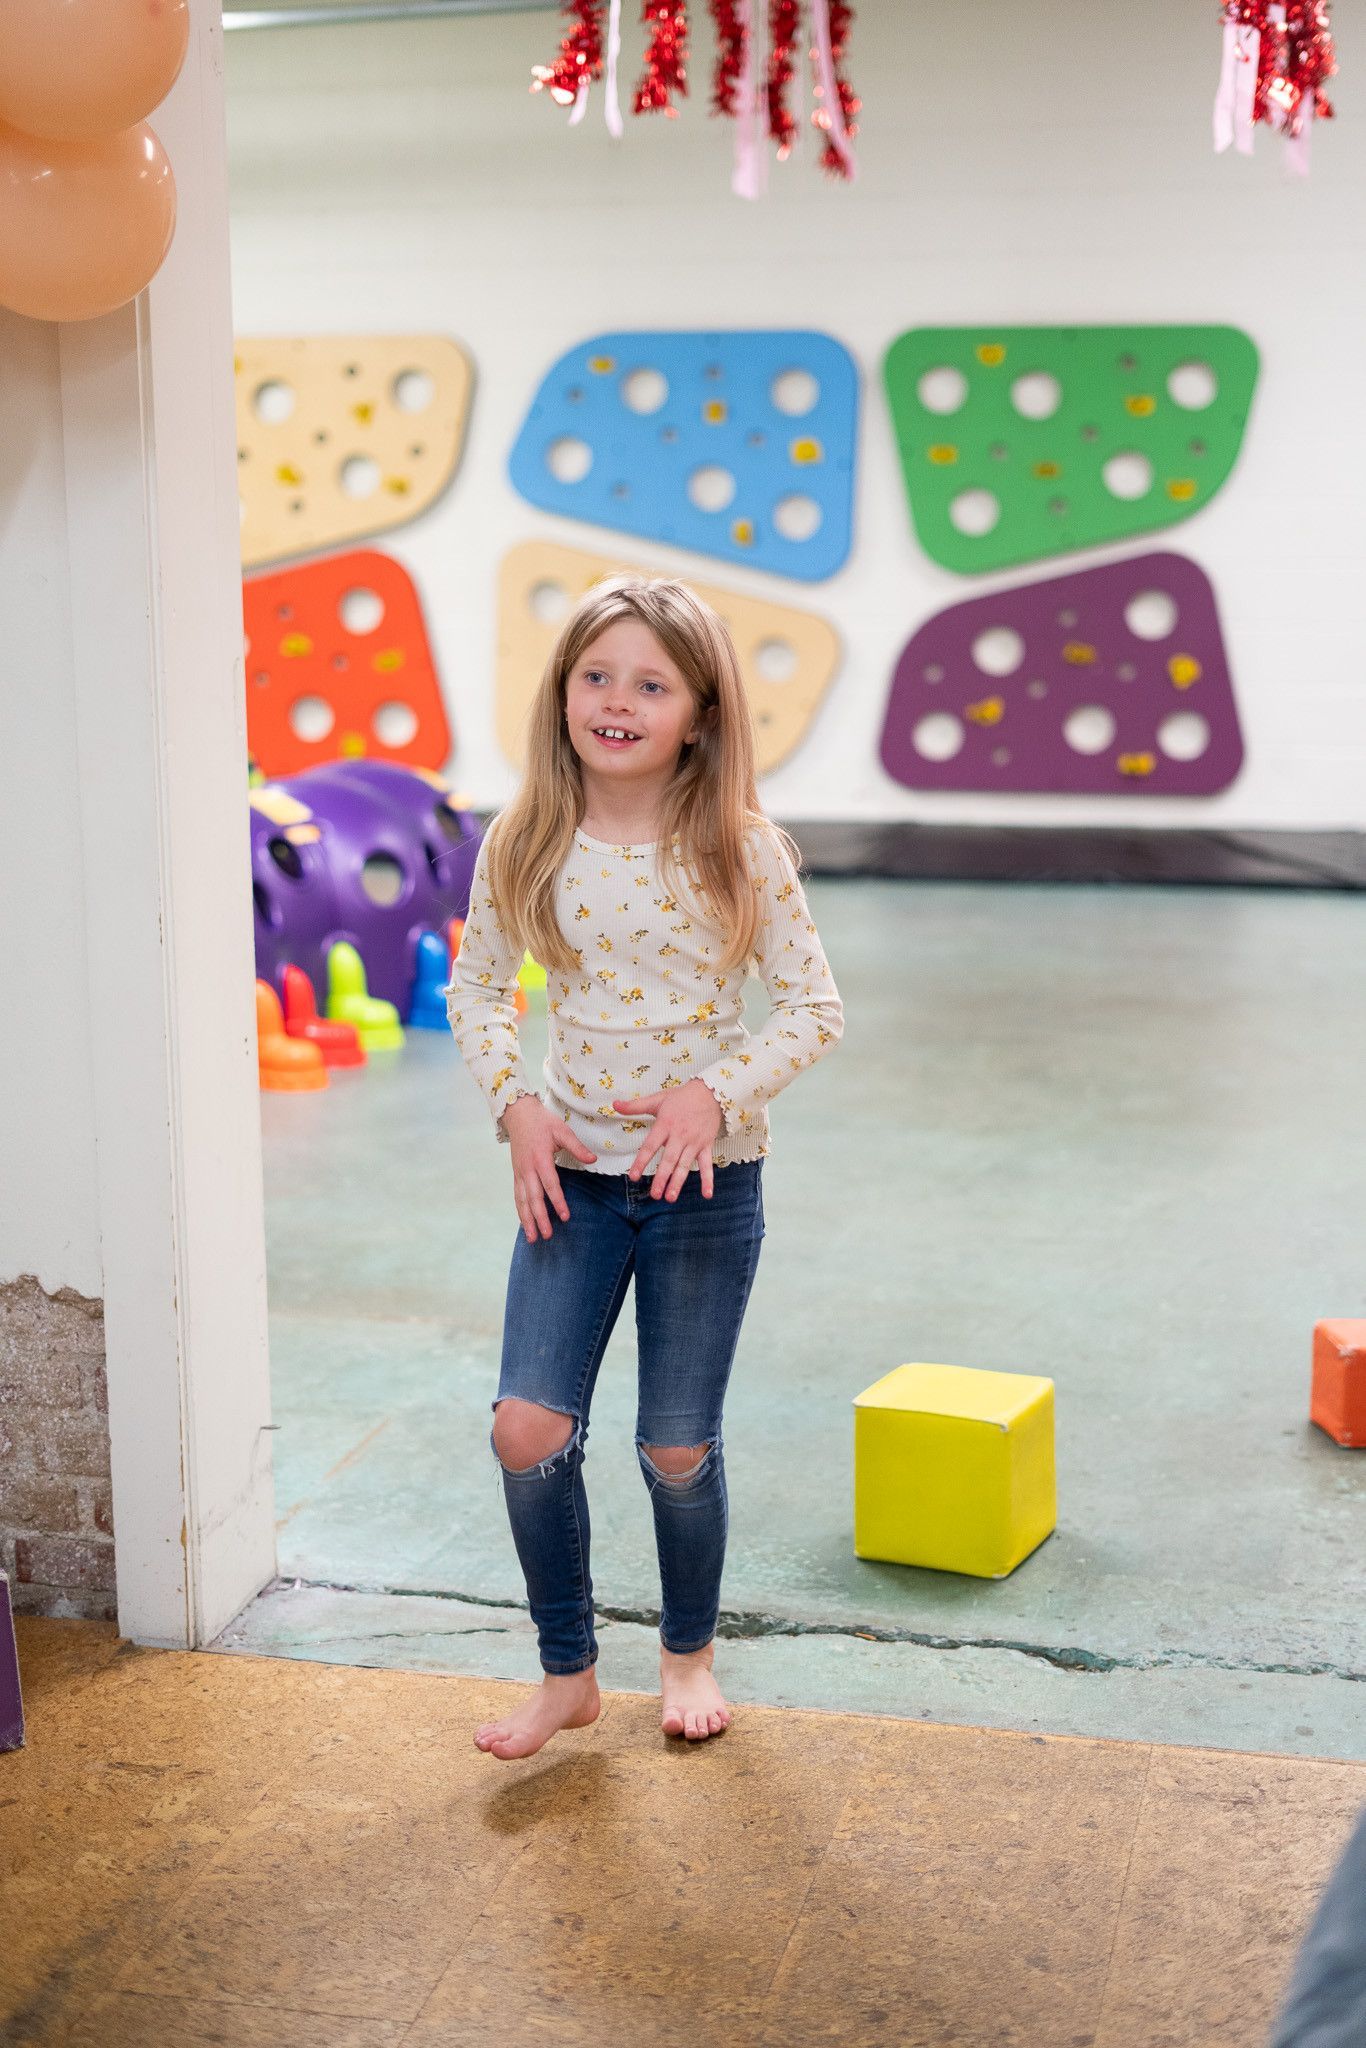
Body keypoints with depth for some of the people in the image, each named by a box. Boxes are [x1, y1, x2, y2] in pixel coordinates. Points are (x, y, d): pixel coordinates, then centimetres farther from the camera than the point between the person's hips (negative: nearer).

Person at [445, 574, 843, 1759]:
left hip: (706, 1178, -2)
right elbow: (476, 988, 9)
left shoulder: (739, 849, -10)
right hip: (573, 1173, 2)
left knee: (678, 1446, 7)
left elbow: (814, 1007, -6)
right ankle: (569, 1673, 16)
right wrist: (515, 1103, -6)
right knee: (529, 1427, -7)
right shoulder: (526, 845, -4)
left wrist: (715, 1092, -19)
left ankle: (690, 1650, 34)